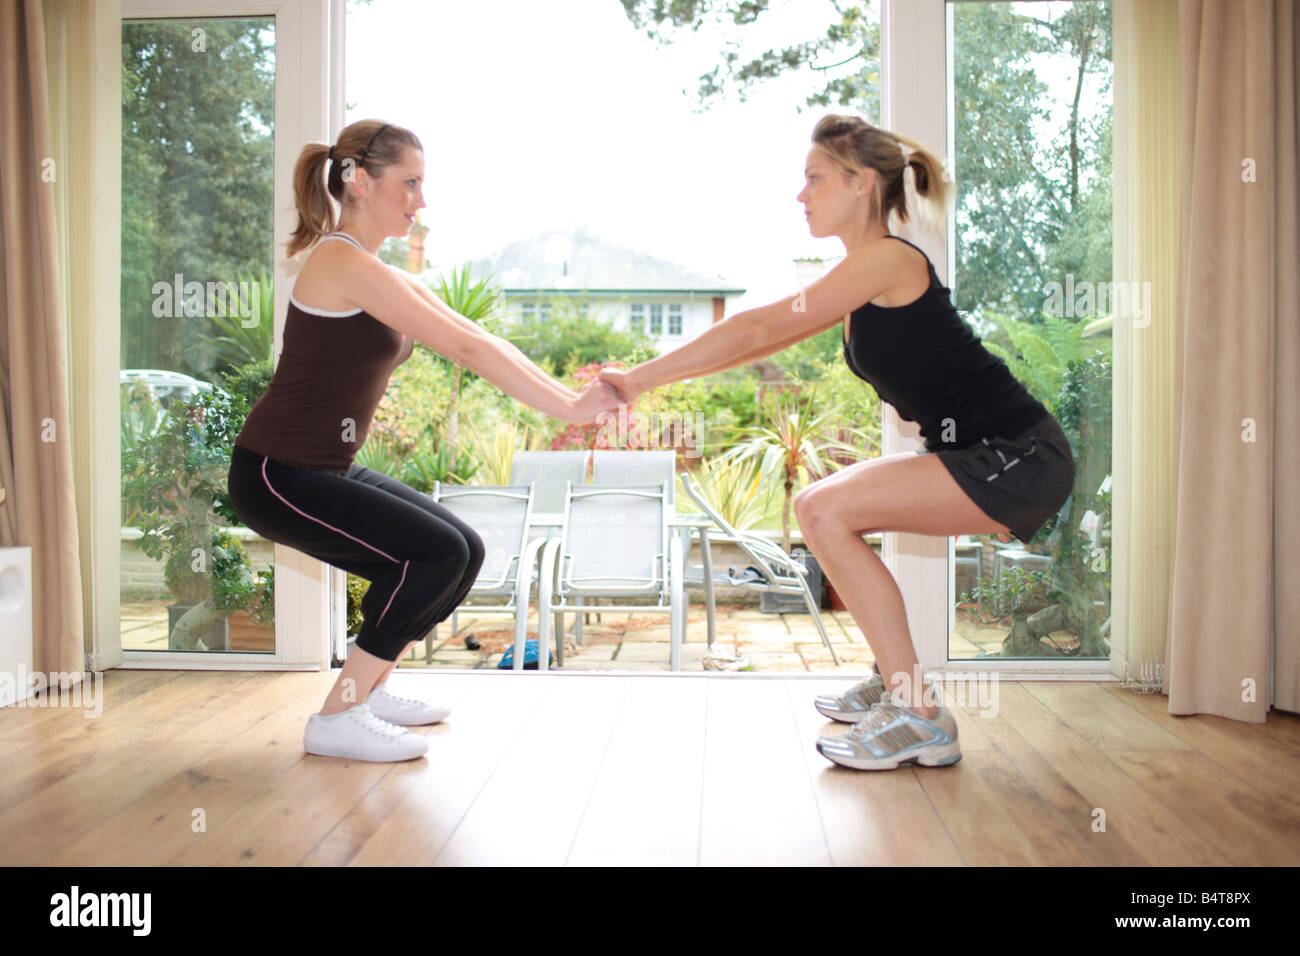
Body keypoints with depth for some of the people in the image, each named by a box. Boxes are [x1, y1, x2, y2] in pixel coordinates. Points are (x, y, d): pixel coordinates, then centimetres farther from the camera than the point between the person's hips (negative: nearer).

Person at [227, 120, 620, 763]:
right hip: (277, 475, -9)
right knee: (435, 552, -19)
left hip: (325, 469, 9)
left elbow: (473, 340, 7)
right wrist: (568, 412, -20)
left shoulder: (379, 275, 13)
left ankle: (366, 688, 19)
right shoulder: (343, 263, -18)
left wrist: (569, 396, -1)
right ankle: (337, 719, -6)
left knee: (464, 553, 5)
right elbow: (466, 348, -22)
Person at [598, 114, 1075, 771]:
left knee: (825, 511, -18)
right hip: (986, 457, 10)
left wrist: (644, 376, -11)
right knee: (824, 507, 12)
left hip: (1019, 458, -10)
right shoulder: (861, 282, 14)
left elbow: (761, 329, -16)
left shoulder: (888, 259, -14)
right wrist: (650, 379, 7)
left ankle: (921, 718, -11)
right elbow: (768, 339, 14)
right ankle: (895, 681, 19)